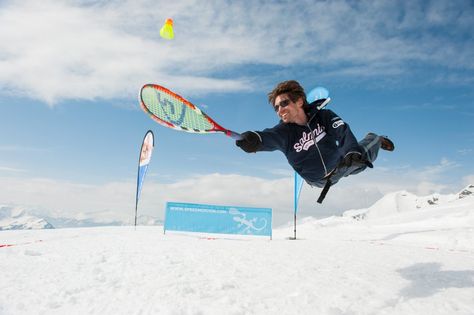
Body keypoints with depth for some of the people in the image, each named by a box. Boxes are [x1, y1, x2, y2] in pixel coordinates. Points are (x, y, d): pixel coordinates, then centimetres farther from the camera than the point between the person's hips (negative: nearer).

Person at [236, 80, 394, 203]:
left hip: (339, 164, 0)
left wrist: (353, 151, -51)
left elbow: (343, 131, -31)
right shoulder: (283, 131, -32)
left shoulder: (323, 116, -27)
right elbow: (269, 138, -52)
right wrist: (256, 139, -75)